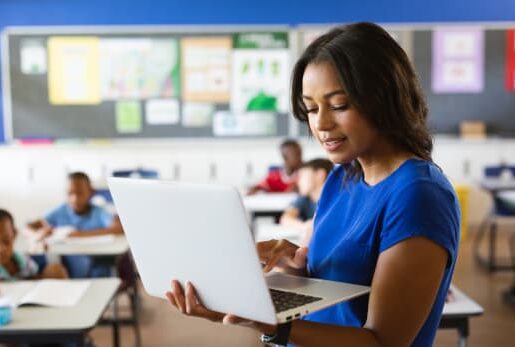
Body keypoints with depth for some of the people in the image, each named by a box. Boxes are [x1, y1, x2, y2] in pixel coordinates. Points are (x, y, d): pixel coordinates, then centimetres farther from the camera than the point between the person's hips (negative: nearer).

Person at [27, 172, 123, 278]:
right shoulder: (61, 213, 3)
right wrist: (39, 232, -19)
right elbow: (29, 227, 6)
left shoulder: (98, 213, -5)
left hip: (97, 276, -4)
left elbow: (121, 227, -22)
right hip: (68, 276, 4)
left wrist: (85, 233, -27)